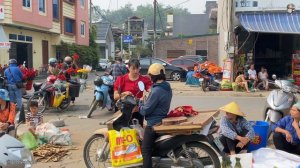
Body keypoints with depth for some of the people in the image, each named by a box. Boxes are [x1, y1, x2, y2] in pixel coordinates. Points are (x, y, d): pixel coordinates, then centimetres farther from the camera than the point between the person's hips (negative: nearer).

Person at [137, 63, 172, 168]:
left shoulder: (156, 90, -24)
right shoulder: (167, 88, 5)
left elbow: (146, 110, -20)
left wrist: (140, 107, 0)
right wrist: (145, 103, 11)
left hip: (153, 123, -10)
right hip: (163, 121, 10)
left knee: (146, 150, -3)